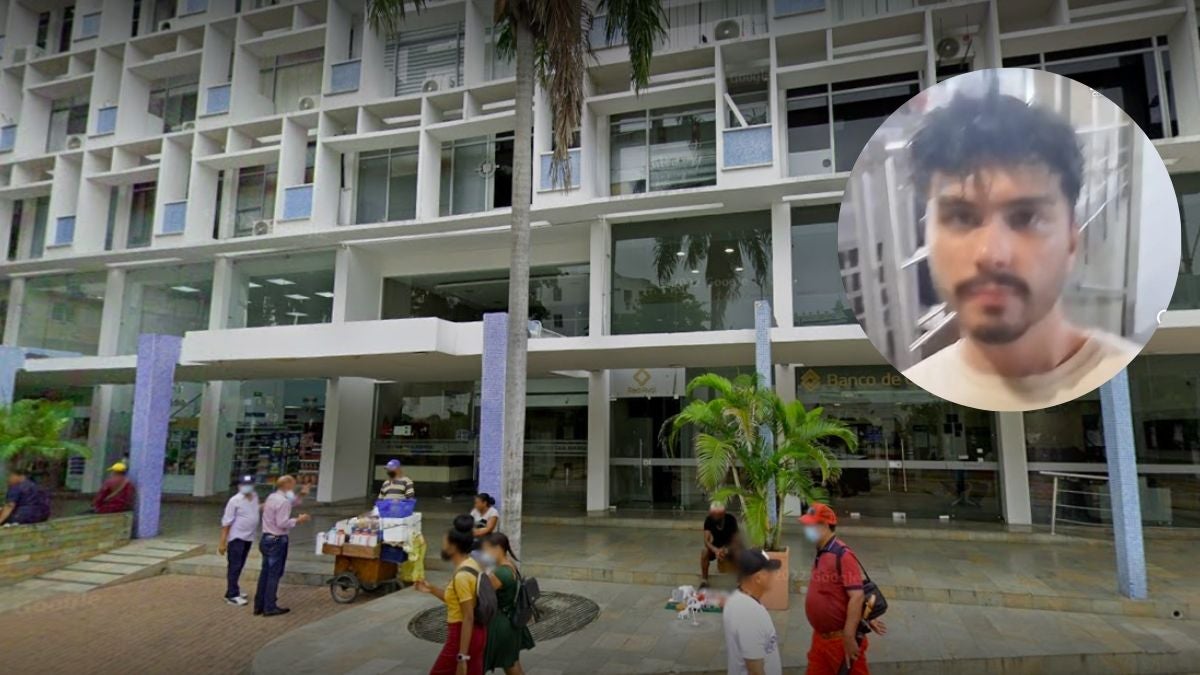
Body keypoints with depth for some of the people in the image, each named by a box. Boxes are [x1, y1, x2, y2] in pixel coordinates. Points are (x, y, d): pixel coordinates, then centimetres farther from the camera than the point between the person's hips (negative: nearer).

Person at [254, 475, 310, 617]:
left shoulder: (273, 497, 11)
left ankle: (259, 605, 20)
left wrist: (301, 495, 19)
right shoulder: (283, 501, -19)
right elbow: (282, 523, -24)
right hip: (277, 541, -10)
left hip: (266, 539, 10)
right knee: (274, 574, -1)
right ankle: (269, 608, 5)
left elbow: (290, 503, 26)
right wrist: (298, 520, -14)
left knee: (265, 573, 14)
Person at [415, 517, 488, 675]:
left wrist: (462, 657, -21)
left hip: (464, 636, -9)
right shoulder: (472, 565, 7)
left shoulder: (462, 576, -22)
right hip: (477, 632, 9)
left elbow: (468, 618, -23)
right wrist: (432, 590, 15)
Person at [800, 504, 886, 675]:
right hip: (820, 637, 8)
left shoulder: (842, 555, -21)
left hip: (841, 639, -8)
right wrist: (867, 618, 15)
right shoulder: (820, 555, 7)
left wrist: (849, 638, -25)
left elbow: (857, 597, -25)